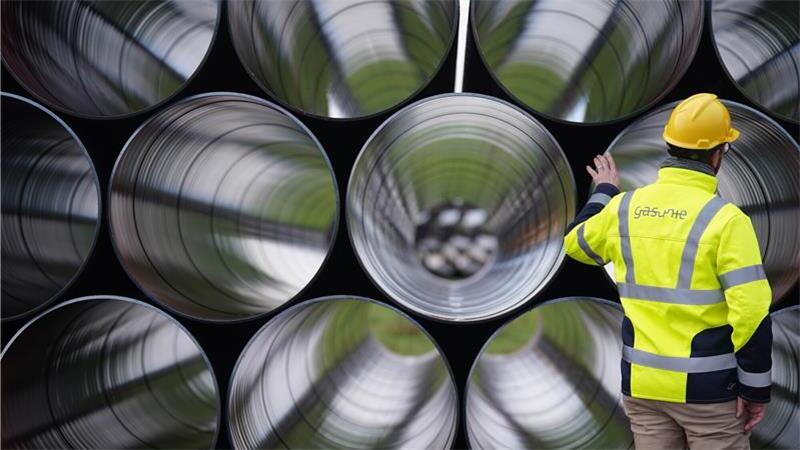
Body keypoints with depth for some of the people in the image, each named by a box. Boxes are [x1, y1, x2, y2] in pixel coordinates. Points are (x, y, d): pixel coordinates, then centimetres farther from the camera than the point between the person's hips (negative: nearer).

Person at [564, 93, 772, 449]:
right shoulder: (724, 219, -15)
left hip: (642, 384, 5)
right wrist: (756, 389, -8)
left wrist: (604, 192, 37)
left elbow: (576, 243, 21)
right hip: (708, 390, -5)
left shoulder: (624, 208, 0)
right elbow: (752, 312, -18)